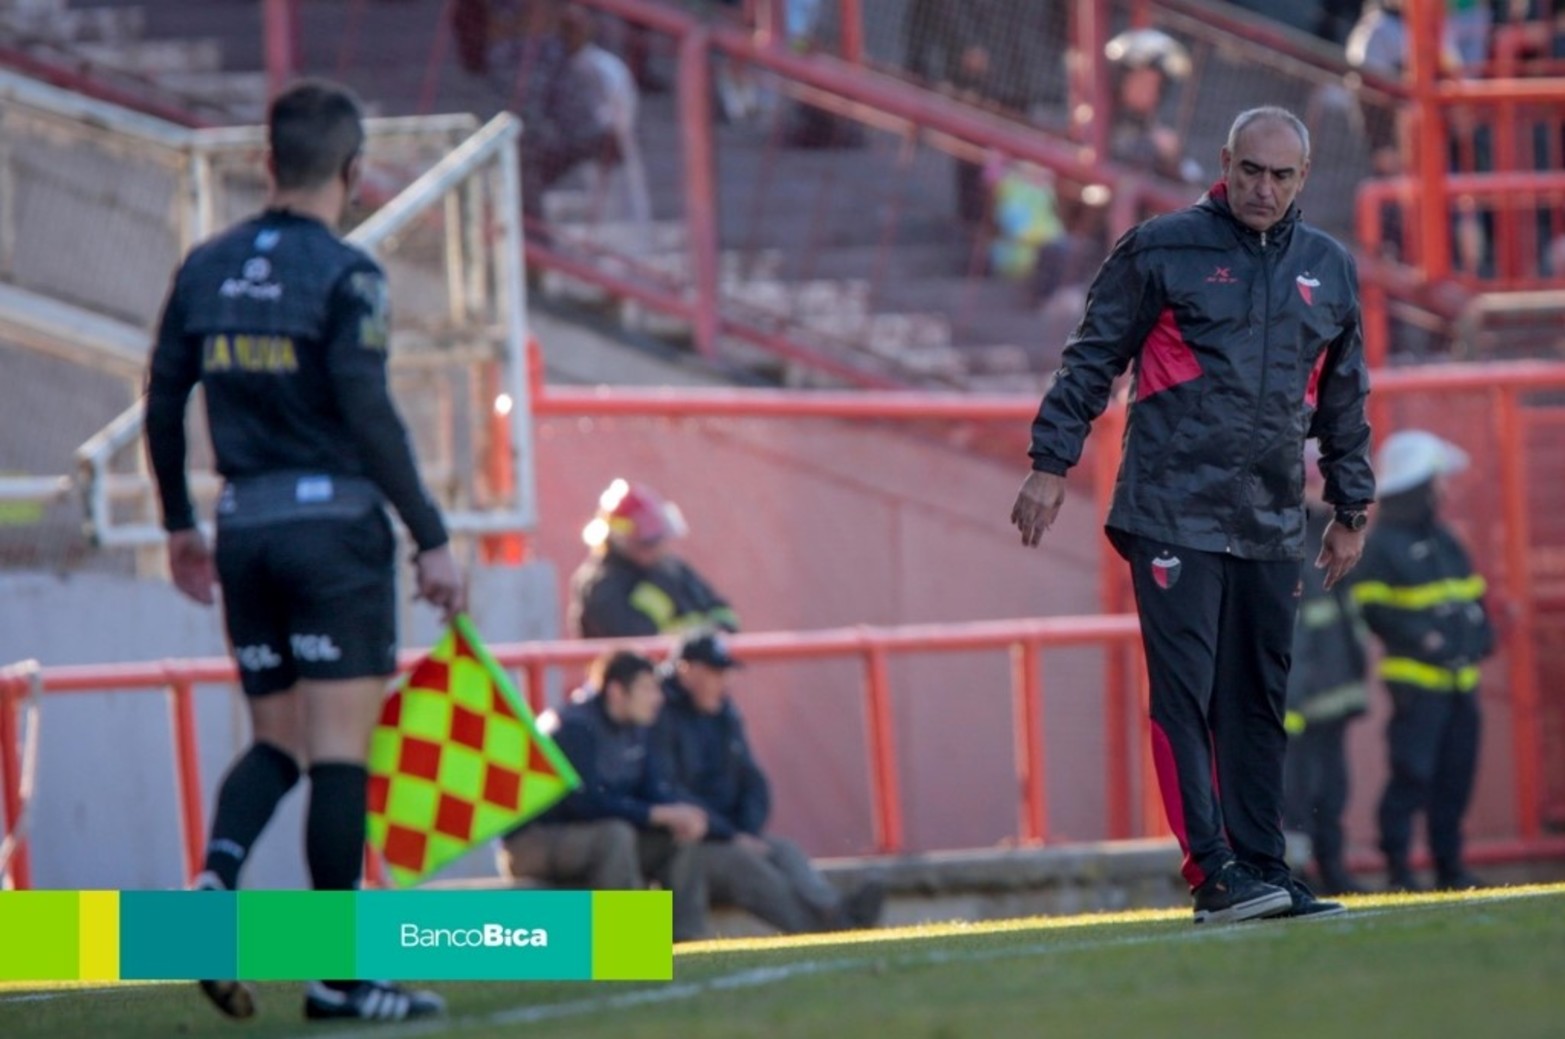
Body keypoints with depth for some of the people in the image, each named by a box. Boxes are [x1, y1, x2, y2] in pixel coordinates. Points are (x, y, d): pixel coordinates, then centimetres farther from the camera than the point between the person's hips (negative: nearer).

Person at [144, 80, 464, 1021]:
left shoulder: (205, 269, 8)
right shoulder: (345, 276, -9)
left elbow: (163, 403, 11)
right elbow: (370, 416, -15)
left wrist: (180, 525, 23)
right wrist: (432, 540, -11)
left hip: (245, 527, 6)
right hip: (336, 522, -6)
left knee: (278, 739, 14)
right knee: (341, 748, -3)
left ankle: (218, 876, -14)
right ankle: (340, 971, -4)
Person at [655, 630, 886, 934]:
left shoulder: (725, 715, 17)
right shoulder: (660, 717, -10)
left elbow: (754, 783, 17)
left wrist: (749, 833, -4)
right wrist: (731, 837, -20)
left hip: (731, 837, 7)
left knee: (785, 852, -19)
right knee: (742, 861, -31)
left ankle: (834, 913, -48)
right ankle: (815, 924, -51)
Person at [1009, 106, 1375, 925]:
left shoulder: (1328, 271, 14)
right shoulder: (1161, 251, 0)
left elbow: (1344, 400, 22)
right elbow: (1092, 359, 2)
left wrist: (1351, 511, 23)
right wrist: (1051, 465, -4)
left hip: (1271, 525, 5)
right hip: (1172, 512, -5)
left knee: (1259, 702, 7)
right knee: (1186, 693, -10)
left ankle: (1262, 871, 11)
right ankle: (1212, 873, -13)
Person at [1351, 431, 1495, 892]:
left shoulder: (1443, 540, 18)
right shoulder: (1382, 544, -8)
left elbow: (1472, 592, 24)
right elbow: (1373, 607, -14)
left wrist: (1481, 633, 7)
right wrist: (1421, 637, -20)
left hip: (1460, 678, 8)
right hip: (1416, 677, -8)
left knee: (1455, 777, 9)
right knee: (1413, 773, -12)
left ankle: (1450, 866, 15)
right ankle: (1398, 867, -9)